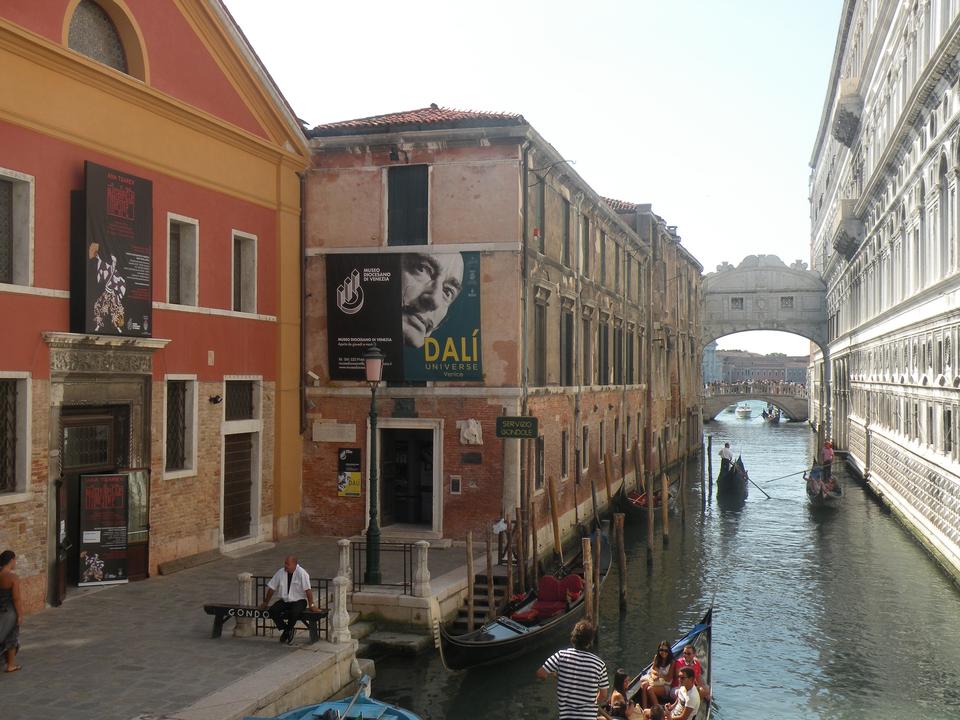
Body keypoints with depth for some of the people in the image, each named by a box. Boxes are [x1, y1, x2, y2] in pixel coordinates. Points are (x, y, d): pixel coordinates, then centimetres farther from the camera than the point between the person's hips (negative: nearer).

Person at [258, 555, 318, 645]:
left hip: (299, 601, -4)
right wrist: (266, 602, 12)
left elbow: (308, 590, -15)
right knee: (272, 611, -21)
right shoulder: (280, 573, -3)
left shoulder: (301, 573, -14)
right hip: (284, 600, 4)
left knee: (294, 612, -34)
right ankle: (284, 629, 1)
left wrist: (311, 605, -16)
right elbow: (271, 588, 6)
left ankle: (289, 630, -2)